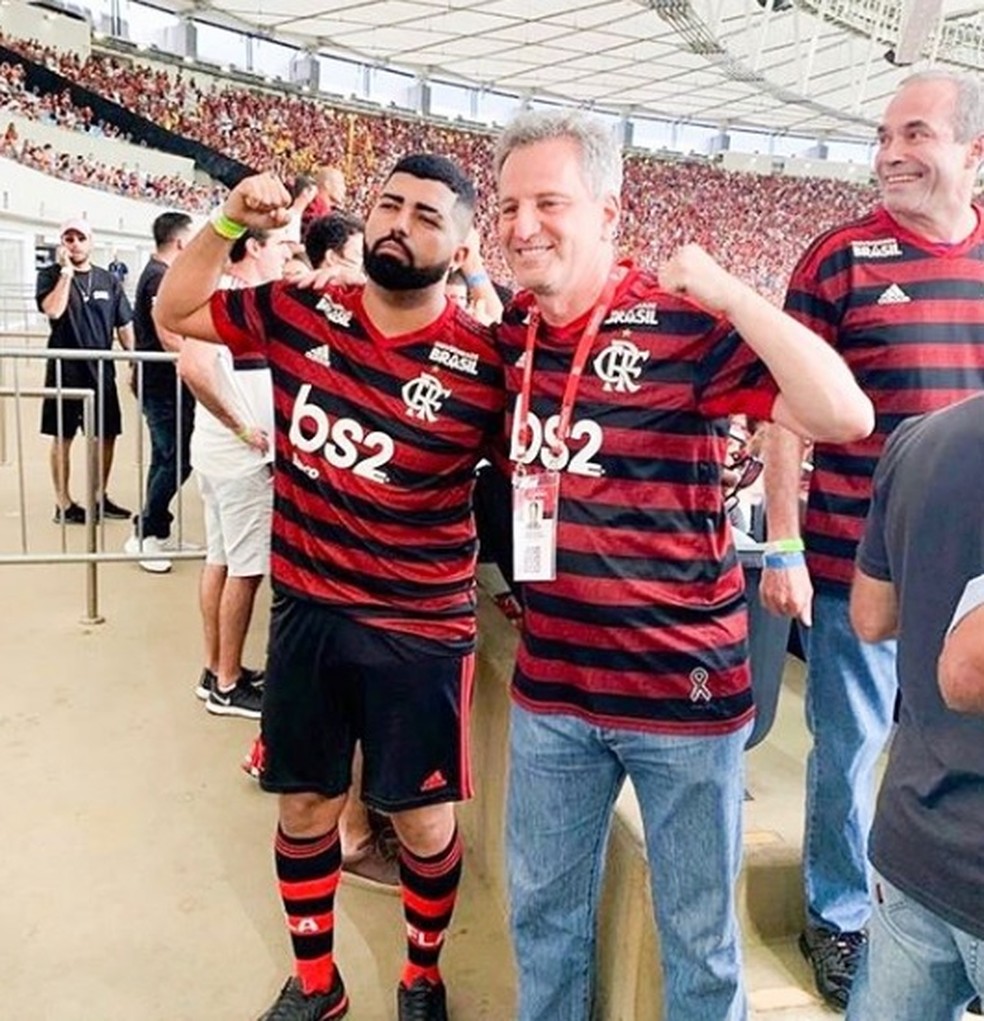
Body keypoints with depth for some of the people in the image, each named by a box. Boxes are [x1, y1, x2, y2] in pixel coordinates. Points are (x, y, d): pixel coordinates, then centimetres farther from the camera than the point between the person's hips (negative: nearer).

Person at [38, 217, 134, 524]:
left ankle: (100, 497, 22)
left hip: (101, 369, 3)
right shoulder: (51, 275, 1)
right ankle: (63, 504, 12)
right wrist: (66, 270, -13)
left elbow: (124, 326, 10)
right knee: (62, 436, 3)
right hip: (65, 369, -3)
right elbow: (53, 310, -17)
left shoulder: (108, 280, 9)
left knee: (107, 434, 7)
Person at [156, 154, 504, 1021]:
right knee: (306, 804, 17)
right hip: (305, 613, 4)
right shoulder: (298, 313, -2)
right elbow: (176, 313, 11)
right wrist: (228, 223, -1)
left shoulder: (483, 366, -13)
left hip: (421, 632, -3)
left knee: (423, 820, 10)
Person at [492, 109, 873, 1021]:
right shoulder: (507, 331, 4)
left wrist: (723, 289, -24)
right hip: (549, 683, 5)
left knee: (699, 933, 16)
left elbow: (843, 415, -23)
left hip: (683, 684, -4)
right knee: (543, 911, 22)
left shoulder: (682, 324, -13)